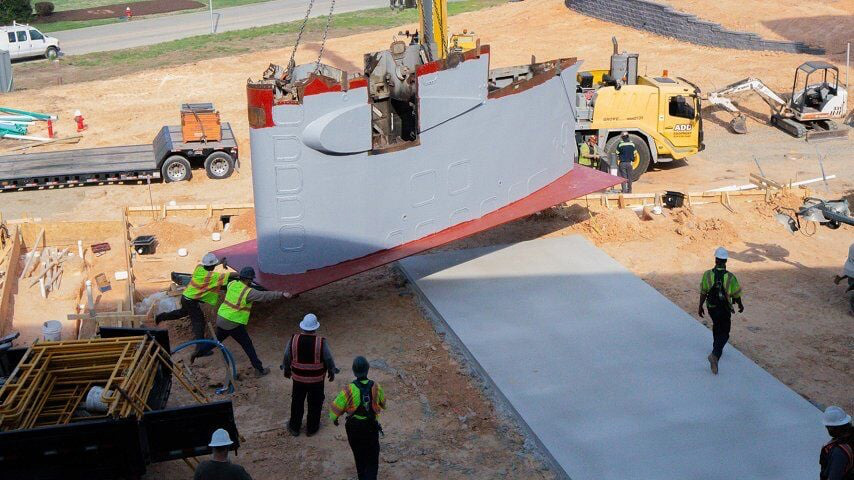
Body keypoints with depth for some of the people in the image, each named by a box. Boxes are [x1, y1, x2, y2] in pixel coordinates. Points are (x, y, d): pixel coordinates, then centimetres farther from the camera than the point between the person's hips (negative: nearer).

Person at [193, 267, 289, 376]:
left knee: (217, 340, 30)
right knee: (248, 345, 5)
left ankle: (197, 353, 34)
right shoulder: (248, 292, -19)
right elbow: (265, 296, -27)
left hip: (221, 319, 7)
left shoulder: (232, 284, 1)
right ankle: (259, 370, 10)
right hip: (234, 325, -7)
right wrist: (282, 294, -30)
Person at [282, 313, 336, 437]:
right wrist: (332, 372, 7)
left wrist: (286, 370, 15)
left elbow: (287, 357, -3)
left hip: (298, 378, 2)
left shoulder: (293, 340, -15)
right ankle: (312, 428, 33)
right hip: (316, 380, -2)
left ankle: (294, 427, 35)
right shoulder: (321, 342, -21)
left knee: (297, 402, 20)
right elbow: (329, 360, -11)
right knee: (315, 403, 18)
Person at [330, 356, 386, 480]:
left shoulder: (349, 390, -21)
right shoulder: (375, 387, -14)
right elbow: (383, 403, 6)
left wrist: (334, 418, 9)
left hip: (354, 429, 0)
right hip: (371, 428, 0)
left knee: (359, 456, 24)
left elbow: (336, 407, -13)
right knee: (372, 460, 10)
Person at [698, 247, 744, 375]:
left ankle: (717, 349, 44)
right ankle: (715, 354, -16)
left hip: (711, 308, 3)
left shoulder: (707, 274, -15)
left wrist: (700, 307, 9)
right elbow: (736, 295, -7)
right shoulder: (730, 277, -19)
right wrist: (740, 305, 14)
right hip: (725, 310, -3)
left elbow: (703, 293, -6)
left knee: (716, 327, 29)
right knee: (724, 333, 6)